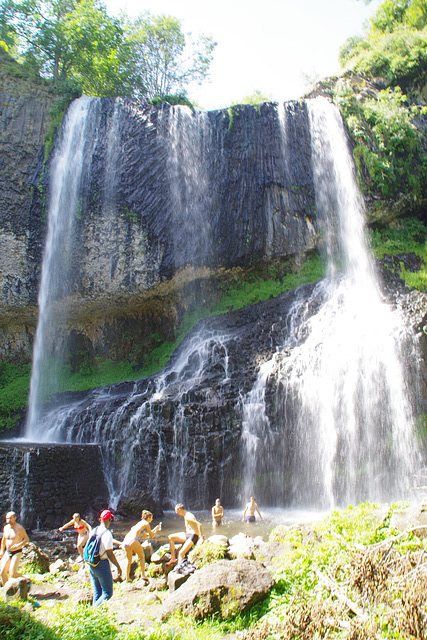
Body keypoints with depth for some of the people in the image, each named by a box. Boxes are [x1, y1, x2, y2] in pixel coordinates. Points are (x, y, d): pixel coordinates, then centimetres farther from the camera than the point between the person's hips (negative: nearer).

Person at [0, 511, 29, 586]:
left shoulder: (19, 528, -13)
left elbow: (27, 539, -14)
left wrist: (18, 546, -26)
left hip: (17, 553, -6)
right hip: (7, 552, 6)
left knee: (12, 574, -12)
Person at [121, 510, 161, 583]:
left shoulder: (140, 523, 30)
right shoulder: (146, 524, 8)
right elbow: (151, 536, 12)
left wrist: (154, 529, 43)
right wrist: (156, 530, 28)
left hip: (125, 541, 7)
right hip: (133, 540, -7)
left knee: (129, 560, 21)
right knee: (142, 556, 14)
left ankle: (127, 578, 22)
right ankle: (143, 575, 11)